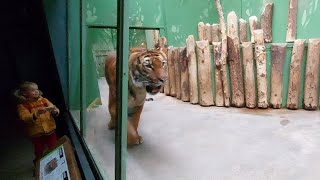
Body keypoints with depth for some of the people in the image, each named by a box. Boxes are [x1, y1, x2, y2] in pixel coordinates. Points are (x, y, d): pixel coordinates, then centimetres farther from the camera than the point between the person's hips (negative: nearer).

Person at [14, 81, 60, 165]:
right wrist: (36, 114, -38)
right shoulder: (22, 105, -7)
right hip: (36, 134, -2)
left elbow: (56, 111, -4)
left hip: (50, 130, 2)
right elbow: (25, 118, -22)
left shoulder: (44, 100, 0)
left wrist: (55, 111, -28)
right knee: (39, 153, 15)